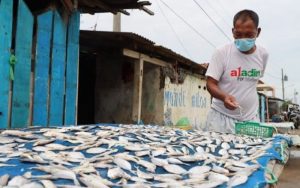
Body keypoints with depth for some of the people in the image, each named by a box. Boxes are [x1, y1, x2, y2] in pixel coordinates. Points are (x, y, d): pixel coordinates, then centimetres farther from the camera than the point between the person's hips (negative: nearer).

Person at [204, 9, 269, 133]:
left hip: (250, 119, 3)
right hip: (222, 117, -3)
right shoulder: (221, 53, -11)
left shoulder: (263, 54, 1)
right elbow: (211, 84, -11)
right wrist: (224, 96, -30)